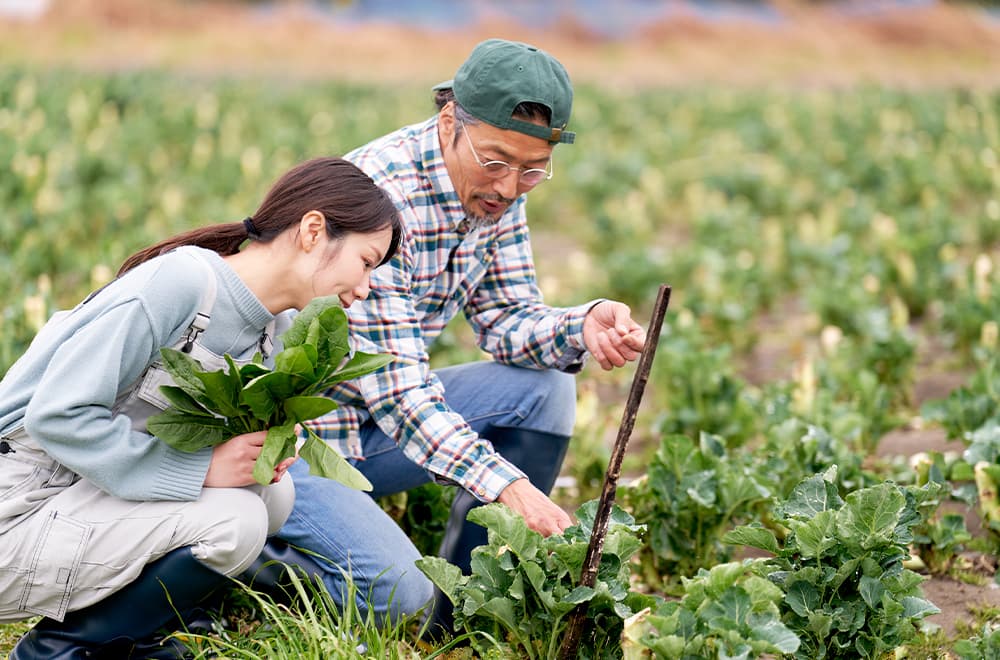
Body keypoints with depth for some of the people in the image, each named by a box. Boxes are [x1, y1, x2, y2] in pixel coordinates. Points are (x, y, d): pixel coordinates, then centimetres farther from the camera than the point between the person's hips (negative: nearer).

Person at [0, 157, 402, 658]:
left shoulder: (274, 331, 6)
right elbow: (58, 414, -26)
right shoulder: (180, 282, -22)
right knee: (231, 520, -21)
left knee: (271, 494, -1)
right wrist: (198, 468, -24)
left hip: (89, 497, 9)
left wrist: (264, 452, -8)